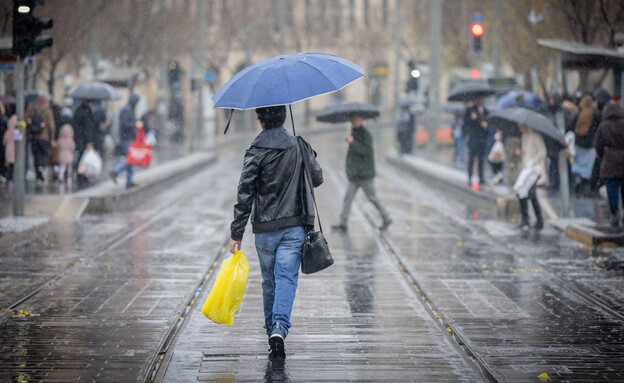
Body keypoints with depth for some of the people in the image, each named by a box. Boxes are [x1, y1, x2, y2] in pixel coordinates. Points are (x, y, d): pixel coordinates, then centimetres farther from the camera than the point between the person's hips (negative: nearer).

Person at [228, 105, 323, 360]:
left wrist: (237, 233, -6)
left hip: (265, 229, -1)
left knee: (269, 281, 15)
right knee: (286, 278, -5)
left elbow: (244, 195, -10)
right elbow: (317, 179, 13)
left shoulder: (255, 152, -8)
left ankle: (272, 328, 28)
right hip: (295, 226, 1)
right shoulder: (300, 146, 1)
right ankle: (279, 328, -25)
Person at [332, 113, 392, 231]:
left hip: (364, 174, -8)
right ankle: (343, 224, 1)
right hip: (354, 174, 8)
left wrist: (353, 142, -31)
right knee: (348, 197, 1)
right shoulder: (354, 132, 14)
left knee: (373, 198, 2)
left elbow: (368, 150, -27)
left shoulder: (365, 134, -14)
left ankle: (387, 219, 17)